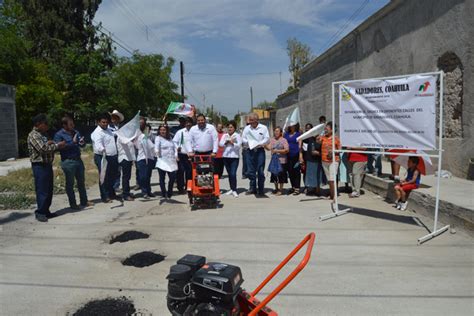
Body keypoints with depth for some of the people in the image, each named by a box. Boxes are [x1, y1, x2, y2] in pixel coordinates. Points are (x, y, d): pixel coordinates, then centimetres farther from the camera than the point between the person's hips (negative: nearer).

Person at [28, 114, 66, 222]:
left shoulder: (42, 135, 18)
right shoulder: (33, 135, -12)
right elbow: (43, 148, -23)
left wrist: (50, 143, 0)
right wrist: (57, 145, -14)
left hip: (47, 165, 9)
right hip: (39, 166, -9)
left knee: (49, 190, 12)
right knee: (42, 190, -4)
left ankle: (46, 211, 21)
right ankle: (40, 213, 4)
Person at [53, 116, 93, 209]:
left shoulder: (76, 132, 11)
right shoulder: (59, 135, -8)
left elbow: (82, 145, 16)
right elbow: (60, 147, -20)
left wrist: (82, 143, -7)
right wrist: (73, 142, -22)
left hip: (78, 159, 7)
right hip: (68, 161, -7)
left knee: (81, 181, 14)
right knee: (70, 183, 4)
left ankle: (84, 201, 25)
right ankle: (73, 204, 13)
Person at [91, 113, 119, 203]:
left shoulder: (109, 130, 13)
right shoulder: (97, 133, -15)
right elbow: (98, 144, -33)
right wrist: (102, 150, -51)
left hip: (113, 157, 9)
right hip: (102, 157, -8)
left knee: (112, 177, 18)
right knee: (104, 177, -1)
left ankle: (112, 194, 32)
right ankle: (105, 197, 6)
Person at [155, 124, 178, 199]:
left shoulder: (170, 138, 17)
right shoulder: (158, 138, 0)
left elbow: (174, 147, 17)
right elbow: (156, 146, -15)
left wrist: (176, 155, 4)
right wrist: (157, 152, -34)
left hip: (171, 162, 5)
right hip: (162, 162, -5)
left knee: (173, 177, 3)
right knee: (162, 178, 0)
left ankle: (169, 193, 21)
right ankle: (164, 194, 9)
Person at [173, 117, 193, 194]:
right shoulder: (180, 132, 2)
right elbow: (174, 141, 6)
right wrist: (177, 147, -10)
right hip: (182, 155, -1)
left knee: (190, 172, 7)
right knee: (180, 171, -3)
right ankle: (180, 188, 6)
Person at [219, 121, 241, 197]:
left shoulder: (237, 136, 4)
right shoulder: (224, 135, 13)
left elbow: (238, 146, -7)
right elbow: (220, 144, -1)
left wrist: (232, 143, -22)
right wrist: (226, 142, -19)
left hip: (234, 157, -4)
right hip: (225, 156, 4)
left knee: (233, 174, -12)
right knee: (229, 174, 10)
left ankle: (234, 190, -6)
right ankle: (232, 189, 20)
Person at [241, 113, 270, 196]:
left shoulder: (263, 128, 0)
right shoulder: (247, 128, 9)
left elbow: (267, 138, -1)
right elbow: (243, 139, 11)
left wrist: (259, 144, -15)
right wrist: (248, 142, -9)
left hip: (260, 151, -3)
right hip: (250, 151, 3)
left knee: (260, 171, -1)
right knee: (250, 170, 6)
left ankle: (261, 190, 7)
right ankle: (253, 188, 19)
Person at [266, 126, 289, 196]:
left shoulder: (284, 140, -4)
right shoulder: (272, 139, 7)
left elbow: (287, 150, -11)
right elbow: (269, 148, -2)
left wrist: (277, 151, -16)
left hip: (282, 161, -4)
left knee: (281, 175, 1)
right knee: (274, 175, 11)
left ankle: (280, 190, 13)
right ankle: (276, 188, 28)